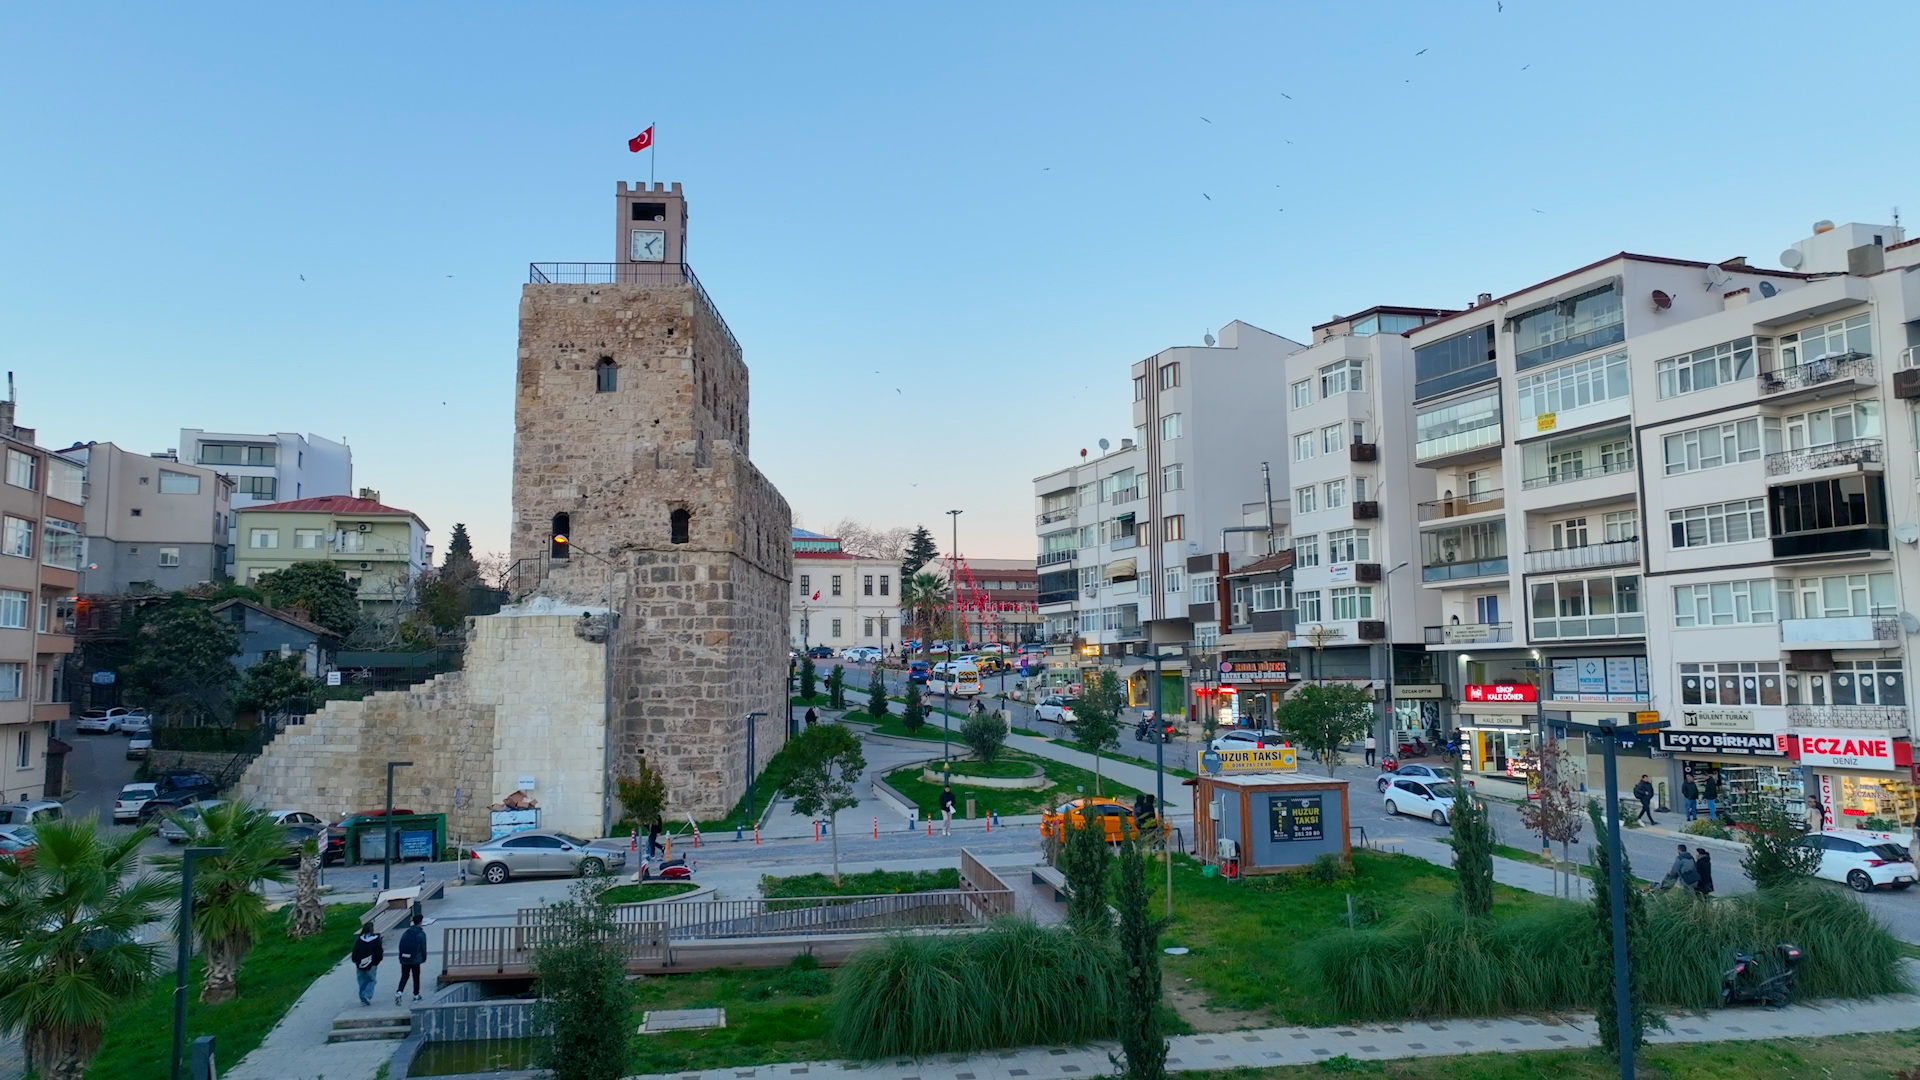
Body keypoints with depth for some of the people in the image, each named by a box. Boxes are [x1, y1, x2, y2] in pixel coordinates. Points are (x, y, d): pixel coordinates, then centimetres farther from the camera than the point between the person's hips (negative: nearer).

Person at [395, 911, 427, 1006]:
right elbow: (423, 948, -6)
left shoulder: (406, 933, 7)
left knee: (404, 977, 13)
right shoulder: (421, 934, -6)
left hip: (404, 960, 4)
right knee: (416, 978, 8)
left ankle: (399, 992, -8)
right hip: (415, 960, -4)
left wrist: (401, 957, 14)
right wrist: (424, 958, 7)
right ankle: (416, 996, 14)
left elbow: (400, 945, 7)